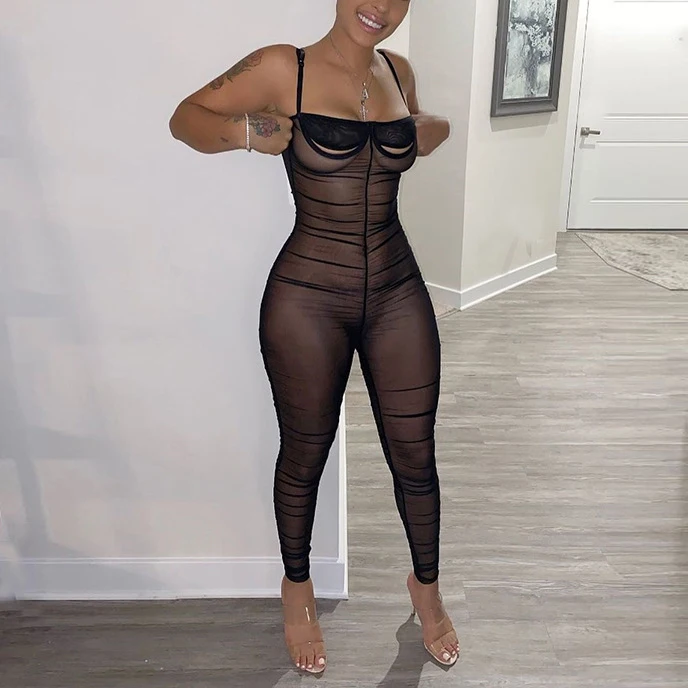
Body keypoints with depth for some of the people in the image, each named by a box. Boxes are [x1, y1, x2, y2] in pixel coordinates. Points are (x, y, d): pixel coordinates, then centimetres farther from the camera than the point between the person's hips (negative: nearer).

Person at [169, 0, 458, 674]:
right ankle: (297, 586, 41)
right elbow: (185, 116, -1)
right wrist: (249, 131, -20)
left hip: (398, 295, 4)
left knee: (415, 457, 12)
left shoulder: (398, 71, 8)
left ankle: (426, 583, 39)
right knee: (304, 456, 13)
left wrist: (435, 132, 5)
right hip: (308, 299, -4)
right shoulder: (284, 68, -6)